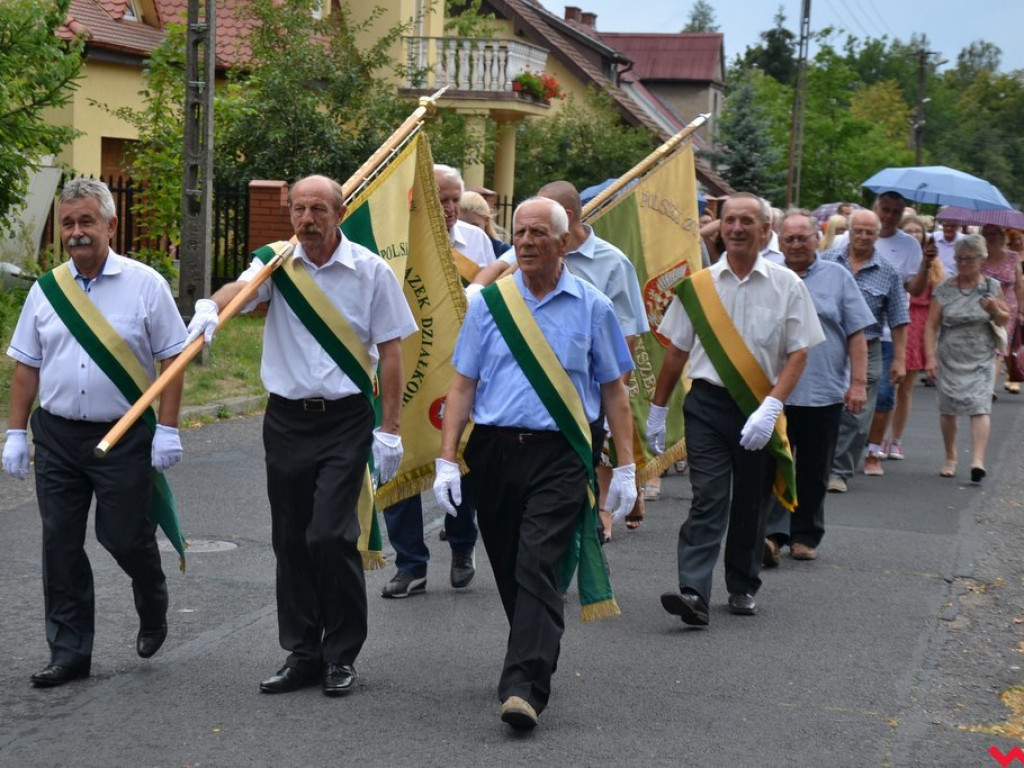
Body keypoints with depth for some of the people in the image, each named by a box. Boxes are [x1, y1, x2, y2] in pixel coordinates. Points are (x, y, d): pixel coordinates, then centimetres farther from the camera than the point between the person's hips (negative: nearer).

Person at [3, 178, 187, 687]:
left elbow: (173, 358, -3)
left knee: (125, 536, 0)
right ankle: (69, 653, 15)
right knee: (60, 545, 4)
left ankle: (153, 612, 32)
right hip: (57, 435, 4)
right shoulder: (46, 290, 7)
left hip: (124, 437, -4)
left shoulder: (145, 285, -3)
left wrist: (168, 429, -9)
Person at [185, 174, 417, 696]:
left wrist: (390, 429, -5)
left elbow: (390, 350, -1)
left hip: (345, 421, -3)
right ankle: (302, 653, 20)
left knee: (330, 536, -10)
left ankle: (342, 654, 7)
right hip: (286, 419, 3)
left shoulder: (371, 271, -2)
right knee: (291, 540, 8)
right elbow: (242, 287, -18)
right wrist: (211, 306, -41)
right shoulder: (277, 263, 3)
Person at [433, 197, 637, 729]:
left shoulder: (592, 307, 5)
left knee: (538, 568, -15)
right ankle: (536, 662, 31)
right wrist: (447, 460, 0)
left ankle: (524, 688, -19)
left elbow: (613, 391, 8)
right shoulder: (489, 302, 8)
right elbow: (463, 385, 8)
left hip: (559, 455, -3)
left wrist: (625, 468, 3)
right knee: (509, 571, 11)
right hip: (494, 450, 3)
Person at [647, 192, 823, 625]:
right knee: (708, 498, -10)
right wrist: (657, 409, 14)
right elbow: (676, 350, 12)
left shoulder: (786, 285, 0)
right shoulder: (699, 283, 4)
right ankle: (693, 593, -17)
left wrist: (770, 407, -15)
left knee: (751, 503, 10)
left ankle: (743, 588, 25)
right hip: (707, 402, 0)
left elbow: (798, 353, -3)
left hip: (760, 407, 0)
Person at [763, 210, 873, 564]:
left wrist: (858, 383, -3)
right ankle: (772, 534, -13)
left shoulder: (837, 277, 7)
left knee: (814, 472, 9)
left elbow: (856, 335, 4)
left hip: (823, 392, 1)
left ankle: (805, 536, 20)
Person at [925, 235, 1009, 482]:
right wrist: (930, 356, -10)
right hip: (950, 358, 1)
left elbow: (1004, 320, 10)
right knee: (948, 409, 7)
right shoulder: (945, 289, 0)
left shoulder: (991, 286, 4)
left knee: (980, 407, -14)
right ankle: (950, 457, 25)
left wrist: (994, 309, -12)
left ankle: (978, 460, -21)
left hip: (980, 360, -1)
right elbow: (931, 325, -1)